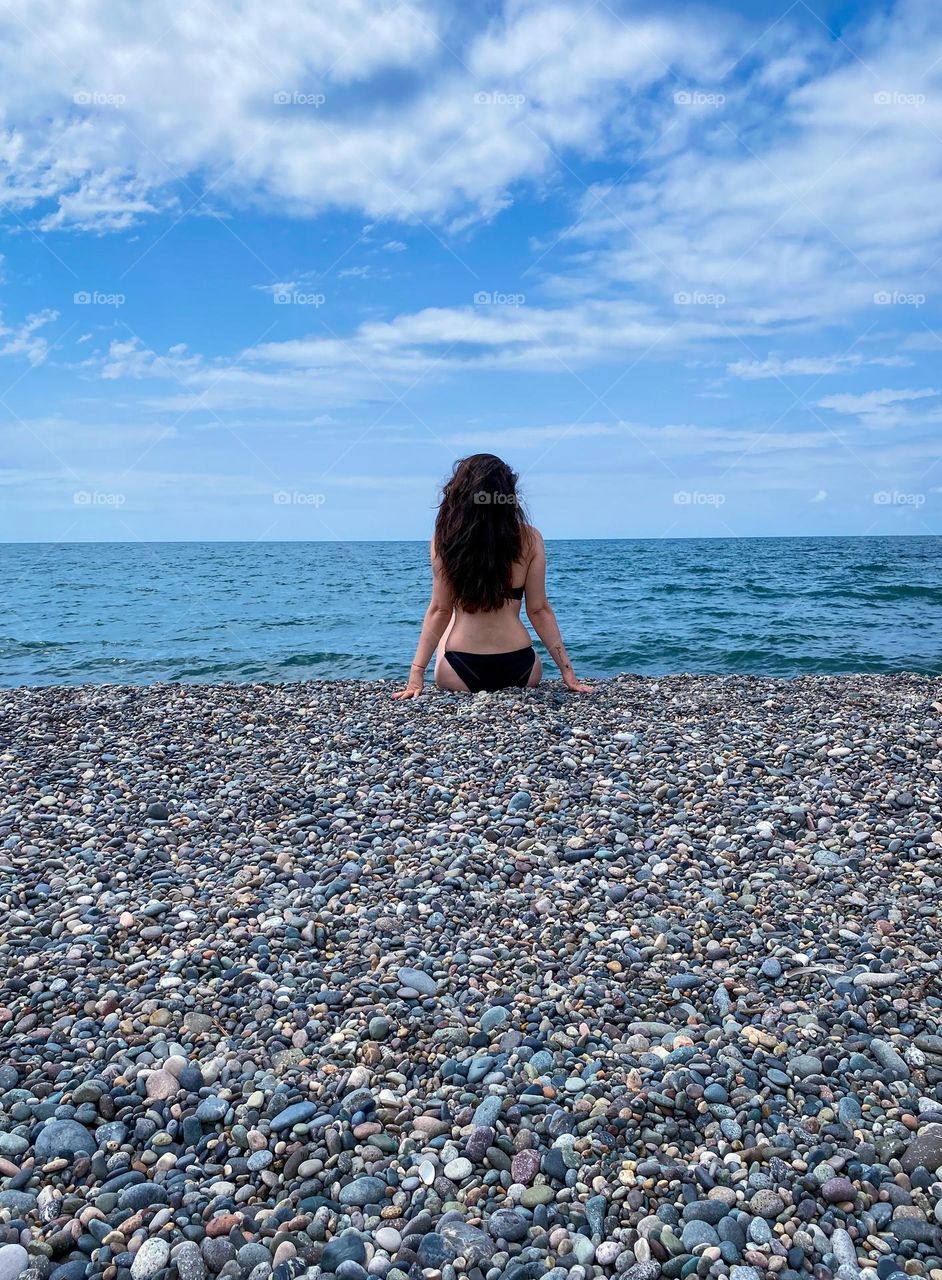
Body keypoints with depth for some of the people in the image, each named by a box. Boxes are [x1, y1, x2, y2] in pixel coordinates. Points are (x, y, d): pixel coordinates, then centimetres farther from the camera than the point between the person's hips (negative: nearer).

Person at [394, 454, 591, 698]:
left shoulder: (445, 539, -9)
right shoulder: (529, 539, -6)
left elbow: (440, 610, -7)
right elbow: (539, 610, -4)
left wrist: (416, 674, 0)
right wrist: (567, 672, 5)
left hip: (460, 674, -2)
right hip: (518, 670, 3)